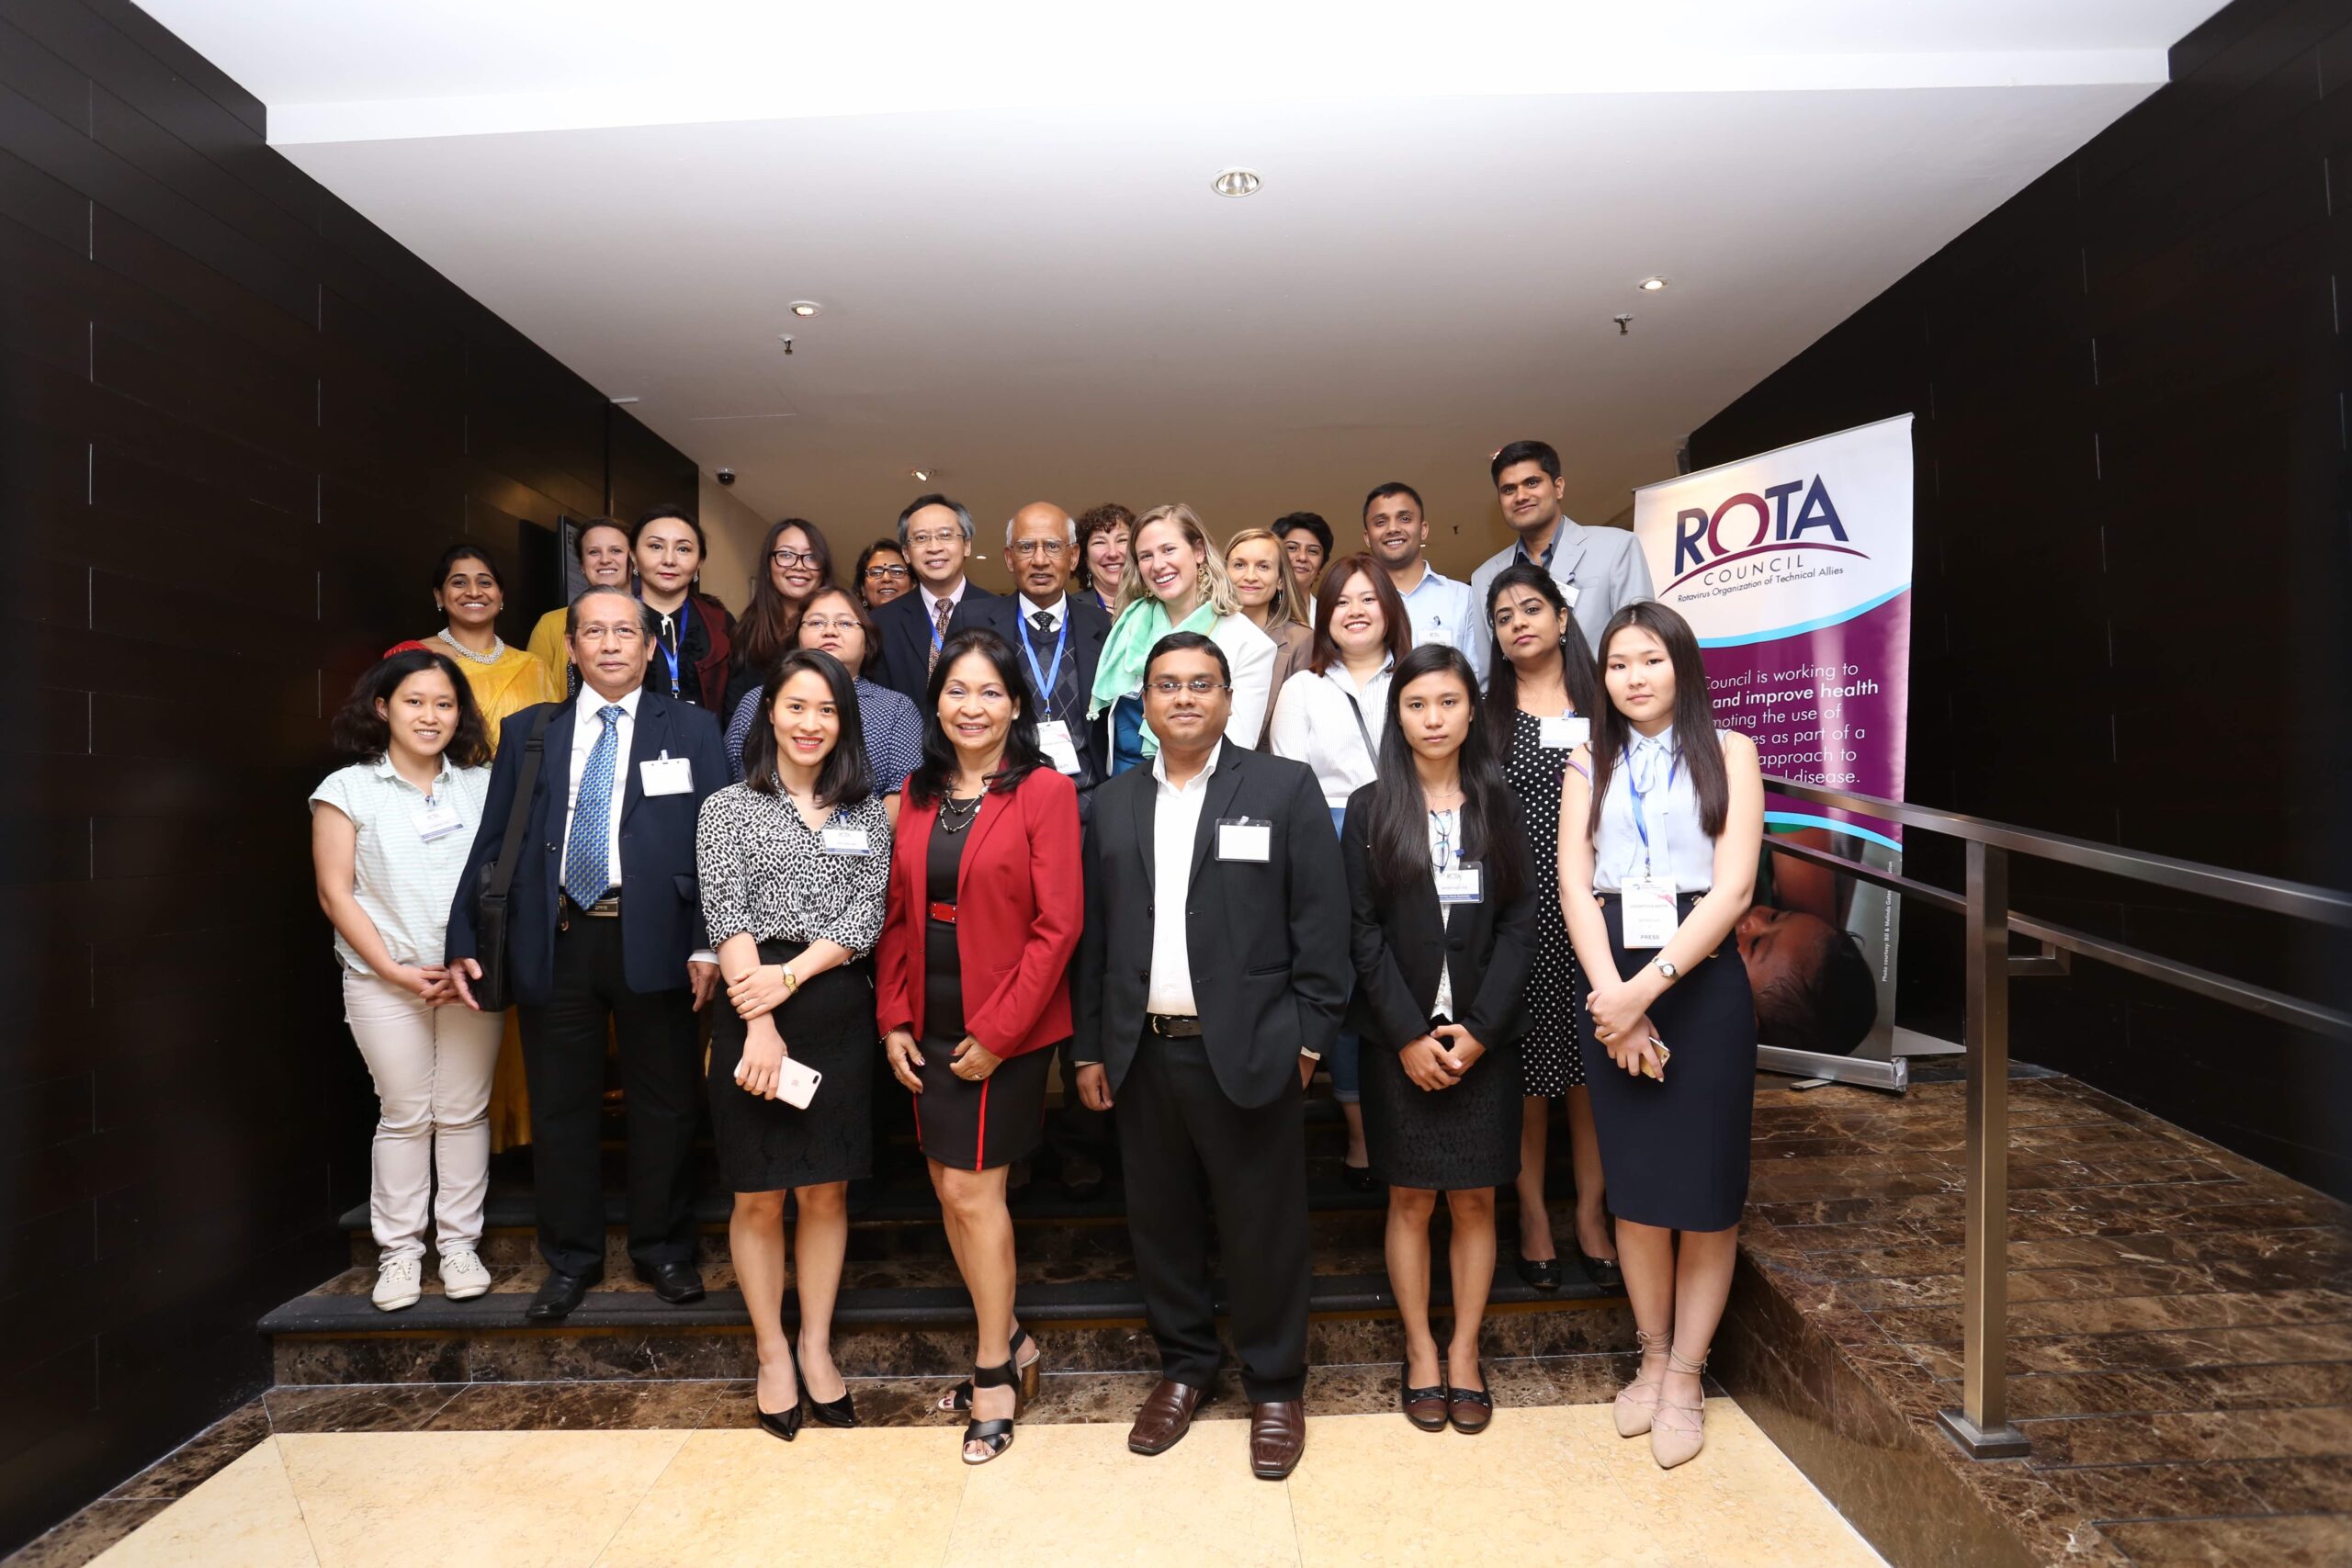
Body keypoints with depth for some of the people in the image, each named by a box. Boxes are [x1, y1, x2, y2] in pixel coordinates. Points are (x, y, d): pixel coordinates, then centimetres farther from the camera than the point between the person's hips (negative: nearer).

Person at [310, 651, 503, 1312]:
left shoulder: (481, 786, 6)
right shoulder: (348, 789, 1)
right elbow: (335, 893, -2)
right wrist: (396, 970, -9)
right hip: (385, 980, -1)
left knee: (465, 1112, 6)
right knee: (403, 1115, 6)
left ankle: (459, 1244, 18)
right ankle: (398, 1251, 20)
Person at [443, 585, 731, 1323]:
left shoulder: (692, 728, 3)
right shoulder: (530, 731, 9)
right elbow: (491, 840, 8)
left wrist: (707, 943, -11)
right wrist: (463, 940, 1)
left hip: (653, 941, -2)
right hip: (555, 941, 2)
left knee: (663, 1105, 10)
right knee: (560, 1108, 12)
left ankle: (662, 1249, 28)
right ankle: (571, 1258, 30)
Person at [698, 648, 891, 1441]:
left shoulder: (867, 812, 7)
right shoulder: (727, 807, 2)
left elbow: (866, 915, -2)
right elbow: (727, 918, -8)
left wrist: (791, 976, -15)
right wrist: (761, 1025, -17)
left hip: (837, 1010, 2)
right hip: (751, 1011, -1)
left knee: (826, 1191, 10)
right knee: (759, 1196, 8)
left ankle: (816, 1346, 28)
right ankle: (773, 1354, 26)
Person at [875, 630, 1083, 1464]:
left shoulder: (1045, 792, -10)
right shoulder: (916, 795, 8)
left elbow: (1058, 925, -13)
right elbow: (898, 916, 9)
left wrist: (995, 1032, -15)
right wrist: (893, 1020, 2)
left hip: (1005, 1029, -5)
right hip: (929, 1029, 6)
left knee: (971, 1189, 0)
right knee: (951, 1191, 12)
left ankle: (994, 1368, 22)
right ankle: (1009, 1342, 33)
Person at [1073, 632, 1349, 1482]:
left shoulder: (1285, 788, -2)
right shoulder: (1113, 803, 9)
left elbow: (1321, 922, -5)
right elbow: (1094, 933, 9)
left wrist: (1310, 1035, -8)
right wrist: (1090, 1048, 8)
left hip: (1247, 1052, -3)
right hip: (1142, 1054, 4)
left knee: (1263, 1228, 8)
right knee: (1160, 1220, 15)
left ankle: (1275, 1387, 29)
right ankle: (1183, 1367, 36)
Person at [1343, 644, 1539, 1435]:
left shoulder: (1499, 804, 5)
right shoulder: (1370, 808, 0)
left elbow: (1519, 923, 0)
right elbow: (1364, 931, -4)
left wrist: (1477, 1029, -9)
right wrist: (1408, 1035, -11)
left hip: (1483, 1035, 1)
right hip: (1399, 1036, -1)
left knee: (1475, 1197, 9)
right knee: (1410, 1198, 8)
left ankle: (1465, 1351, 25)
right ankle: (1420, 1350, 25)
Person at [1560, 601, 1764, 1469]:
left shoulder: (1727, 752, 2)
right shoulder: (1589, 765, 10)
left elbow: (1733, 887, -9)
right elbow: (1574, 885, -1)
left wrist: (1649, 986, -17)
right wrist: (1612, 995, -14)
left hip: (1700, 979, -2)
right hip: (1611, 984, 2)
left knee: (1705, 1183, 4)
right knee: (1633, 1182, 8)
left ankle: (1685, 1375, 21)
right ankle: (1652, 1357, 26)